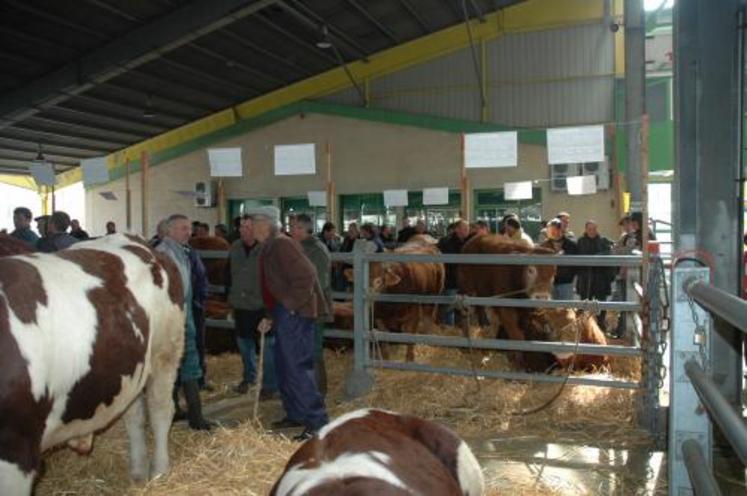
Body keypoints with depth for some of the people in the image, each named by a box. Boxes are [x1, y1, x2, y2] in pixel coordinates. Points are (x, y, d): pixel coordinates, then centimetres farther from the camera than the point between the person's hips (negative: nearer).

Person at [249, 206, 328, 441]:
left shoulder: (282, 245, -14)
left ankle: (316, 422, -3)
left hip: (294, 314, -11)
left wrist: (292, 304, -19)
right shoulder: (270, 248, 17)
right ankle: (295, 414, 29)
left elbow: (306, 274, -24)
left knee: (298, 367, -9)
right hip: (283, 315, 11)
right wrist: (272, 317, 19)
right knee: (284, 367, 17)